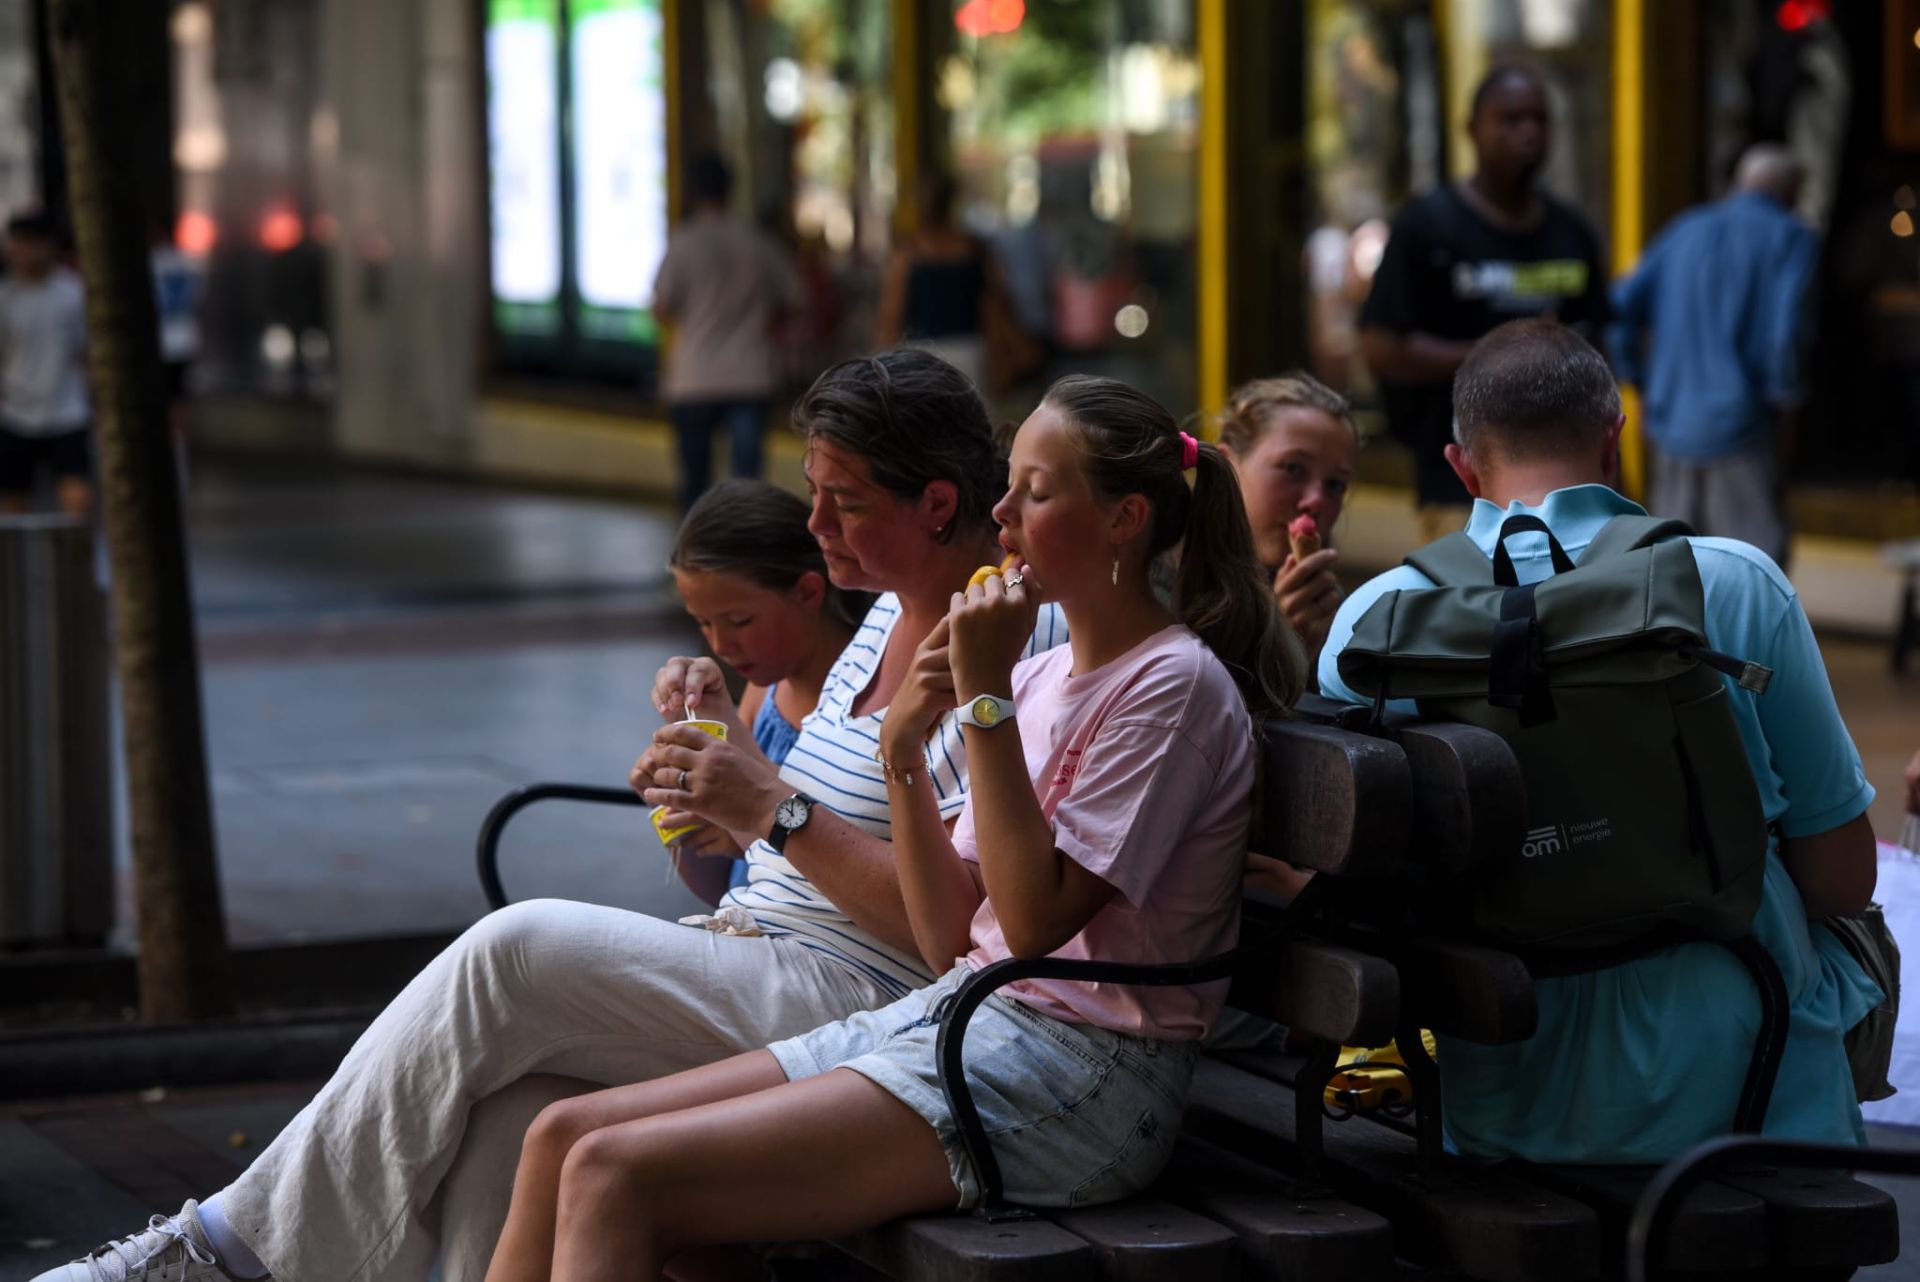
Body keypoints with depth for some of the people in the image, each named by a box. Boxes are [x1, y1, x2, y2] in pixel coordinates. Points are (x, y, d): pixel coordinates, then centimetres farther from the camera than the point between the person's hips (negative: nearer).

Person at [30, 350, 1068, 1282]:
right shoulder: (891, 613, 19)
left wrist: (774, 811, -18)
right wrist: (735, 746, 7)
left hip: (854, 1005, -9)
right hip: (753, 966, 9)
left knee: (517, 952, -22)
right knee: (507, 1107, -18)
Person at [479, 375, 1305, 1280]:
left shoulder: (1175, 686, -9)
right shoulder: (1041, 677, 16)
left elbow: (1035, 920, -18)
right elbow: (952, 938, 12)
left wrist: (988, 697, -15)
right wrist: (904, 754, -2)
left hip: (1080, 1077, -9)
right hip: (953, 1018, 9)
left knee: (616, 1177, -21)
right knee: (563, 1138, -2)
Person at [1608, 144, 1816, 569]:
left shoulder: (1684, 231, 13)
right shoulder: (1791, 238, -2)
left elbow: (1622, 308, 6)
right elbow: (1783, 328, -15)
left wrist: (1643, 384, 13)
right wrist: (1785, 406, -4)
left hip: (1671, 423, 5)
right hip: (1739, 424, -5)